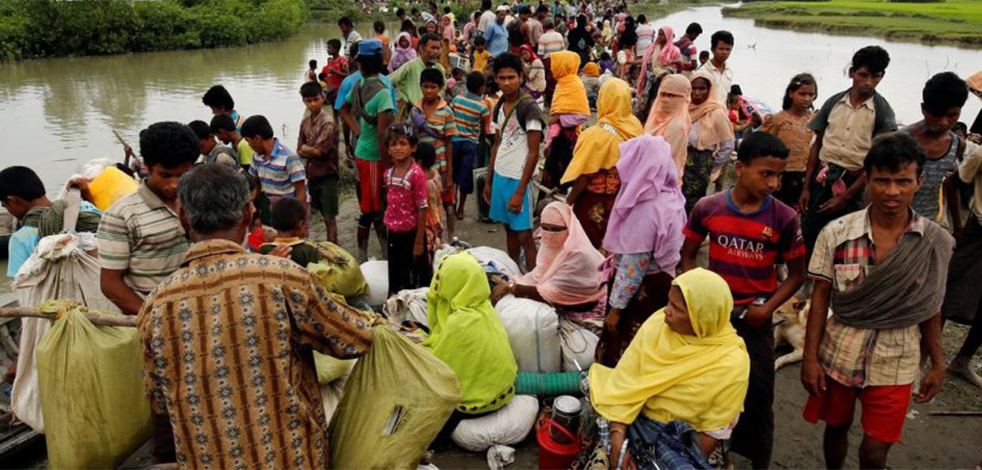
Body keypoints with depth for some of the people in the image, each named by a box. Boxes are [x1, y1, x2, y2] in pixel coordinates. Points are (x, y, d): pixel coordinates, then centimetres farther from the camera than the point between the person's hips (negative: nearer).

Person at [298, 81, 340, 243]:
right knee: (324, 214, 17)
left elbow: (319, 151, -18)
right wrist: (312, 151, -11)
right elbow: (299, 152, 6)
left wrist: (306, 148, -2)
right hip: (312, 173, 7)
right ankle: (331, 245, 29)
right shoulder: (305, 123, 7)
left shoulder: (328, 123, -14)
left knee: (329, 217, -1)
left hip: (327, 174, -7)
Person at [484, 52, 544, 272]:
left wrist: (520, 191, -17)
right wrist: (488, 181, 15)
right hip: (500, 175, 7)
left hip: (517, 178, -7)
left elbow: (534, 153, -14)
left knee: (524, 235, -4)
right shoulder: (499, 107, 8)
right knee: (509, 229, 16)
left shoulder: (529, 108, -13)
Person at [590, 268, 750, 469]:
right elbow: (625, 381, -11)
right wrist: (617, 436, -20)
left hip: (679, 440, -2)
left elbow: (713, 431, -8)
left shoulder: (731, 363, -15)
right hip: (629, 419, 2)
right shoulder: (657, 323, -8)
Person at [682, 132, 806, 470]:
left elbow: (797, 274, -1)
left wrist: (768, 308, -13)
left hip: (754, 318, -1)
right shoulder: (707, 208, -7)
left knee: (758, 396, 6)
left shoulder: (784, 218, -10)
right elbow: (688, 256, 5)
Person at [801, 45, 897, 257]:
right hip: (822, 177, 2)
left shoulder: (882, 112, -5)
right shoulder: (834, 102, 3)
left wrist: (845, 197, -11)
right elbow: (817, 145, 8)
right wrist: (806, 187, 4)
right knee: (808, 234, 2)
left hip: (853, 183, -2)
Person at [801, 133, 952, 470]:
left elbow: (930, 308, 3)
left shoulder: (936, 243, -7)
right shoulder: (837, 233, -12)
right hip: (839, 354, 0)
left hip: (894, 364, 0)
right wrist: (810, 357, -7)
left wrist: (938, 365, 7)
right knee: (836, 428, 19)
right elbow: (820, 297, -6)